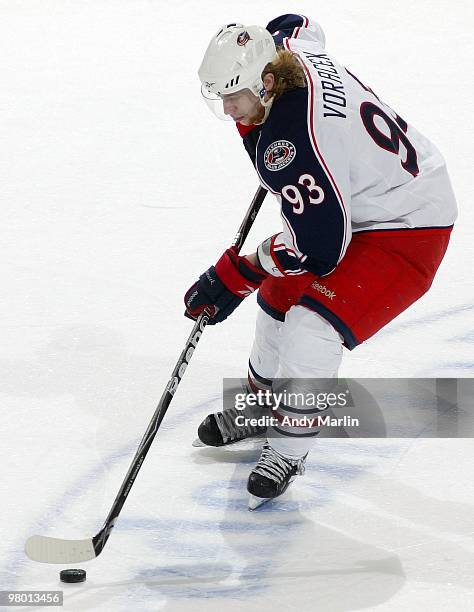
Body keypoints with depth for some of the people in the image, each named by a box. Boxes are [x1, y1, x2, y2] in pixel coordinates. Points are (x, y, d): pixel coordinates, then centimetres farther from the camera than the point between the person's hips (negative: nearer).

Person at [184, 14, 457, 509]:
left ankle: (289, 449, -2)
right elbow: (295, 26, 16)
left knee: (311, 328, -22)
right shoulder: (291, 52, -12)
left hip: (408, 228, -11)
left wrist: (235, 275, -22)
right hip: (349, 205, 11)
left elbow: (318, 245, -32)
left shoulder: (291, 144, -36)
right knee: (281, 298, 17)